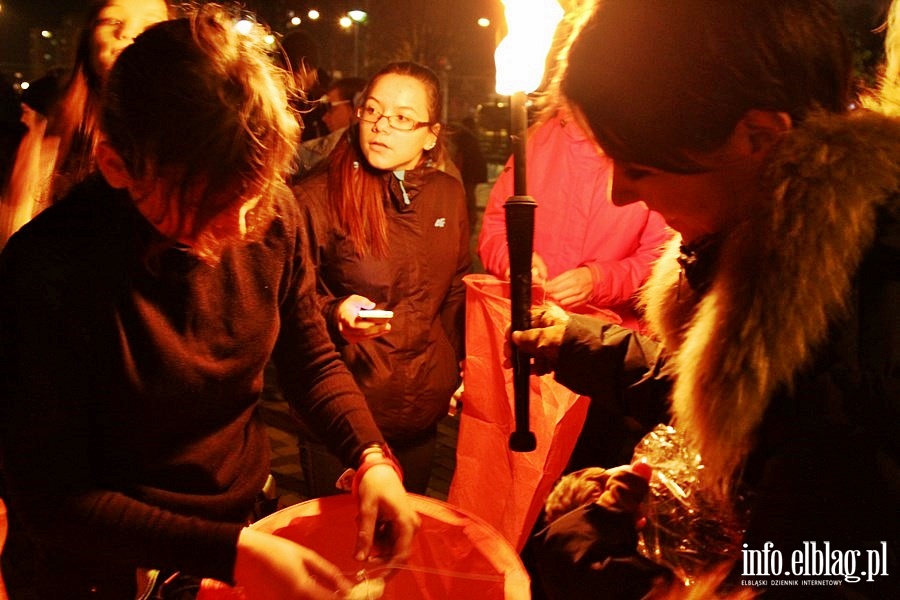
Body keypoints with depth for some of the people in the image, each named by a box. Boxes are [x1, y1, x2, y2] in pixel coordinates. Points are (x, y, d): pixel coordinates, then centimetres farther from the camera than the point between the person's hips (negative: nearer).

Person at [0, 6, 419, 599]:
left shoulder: (273, 210, -14)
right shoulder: (49, 273, -27)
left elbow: (313, 360, -1)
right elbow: (50, 500, -20)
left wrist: (372, 458, -18)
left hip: (251, 518, 5)